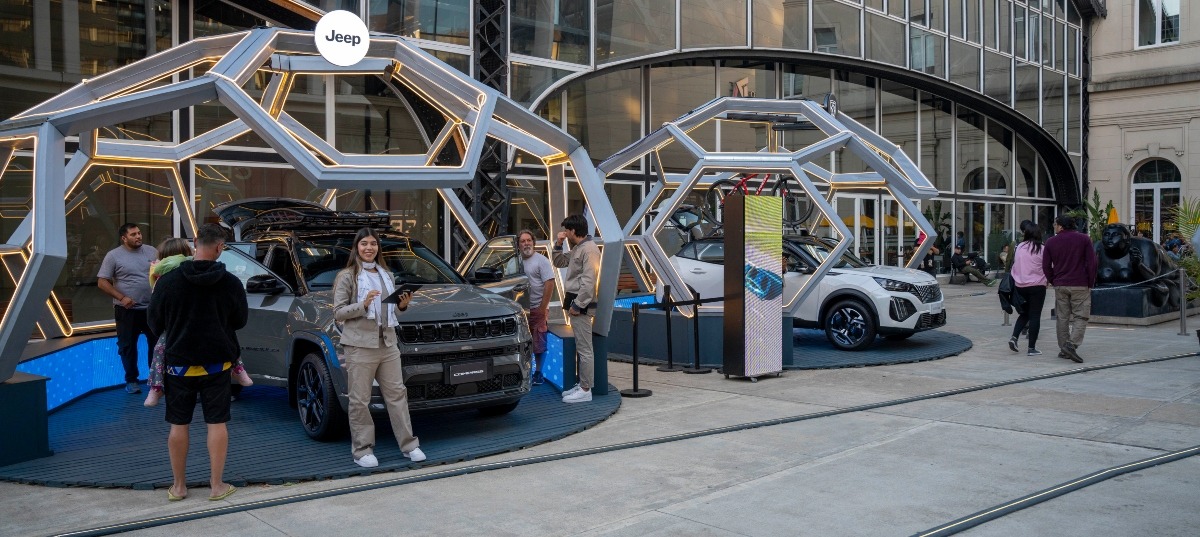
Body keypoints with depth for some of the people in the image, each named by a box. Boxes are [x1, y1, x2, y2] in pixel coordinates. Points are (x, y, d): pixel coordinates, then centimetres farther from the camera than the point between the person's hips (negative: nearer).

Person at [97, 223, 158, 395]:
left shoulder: (152, 252, 4)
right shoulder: (114, 256, -5)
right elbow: (102, 282, -6)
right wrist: (121, 298, -15)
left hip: (152, 308, 3)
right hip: (127, 310, -3)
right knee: (128, 346, 5)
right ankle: (131, 380, 17)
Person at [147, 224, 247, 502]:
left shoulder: (169, 280, -11)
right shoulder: (231, 283, -11)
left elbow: (153, 321, 0)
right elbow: (240, 320, 3)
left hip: (179, 361, 1)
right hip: (217, 363, 0)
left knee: (179, 424, 10)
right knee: (217, 423, 7)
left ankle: (178, 486, 18)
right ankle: (217, 485, 10)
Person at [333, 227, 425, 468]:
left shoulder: (387, 275, 17)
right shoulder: (347, 276, -1)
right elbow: (338, 312, -6)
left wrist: (402, 306, 2)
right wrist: (363, 305, -20)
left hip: (388, 344, 5)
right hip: (360, 345, -5)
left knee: (397, 394, 7)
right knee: (360, 400, -1)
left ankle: (408, 444, 12)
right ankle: (362, 450, 7)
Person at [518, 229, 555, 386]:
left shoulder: (541, 260, -7)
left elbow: (550, 284, -13)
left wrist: (543, 308, -16)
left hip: (537, 309, -6)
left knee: (538, 343, -3)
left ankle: (538, 373, 4)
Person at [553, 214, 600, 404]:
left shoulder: (589, 249, -14)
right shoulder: (576, 249, 17)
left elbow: (588, 281, -20)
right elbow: (559, 263, 29)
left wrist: (578, 305, -20)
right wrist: (558, 245, 13)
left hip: (582, 304, -10)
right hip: (576, 302, 10)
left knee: (584, 348, -8)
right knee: (581, 347, 15)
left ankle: (585, 390, -6)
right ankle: (582, 384, 22)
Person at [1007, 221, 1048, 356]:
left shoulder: (1019, 247, 1)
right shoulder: (1041, 249, -9)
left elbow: (1014, 265, 6)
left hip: (1020, 286, 4)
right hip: (1037, 286, -4)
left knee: (1024, 313, 19)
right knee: (1035, 316, 1)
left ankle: (1014, 337, 1)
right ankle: (1031, 348, 2)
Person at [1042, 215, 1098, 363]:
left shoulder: (1051, 242, 4)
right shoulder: (1084, 239, -1)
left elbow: (1046, 266, 4)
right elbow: (1091, 263, -4)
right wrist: (1091, 283, 3)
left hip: (1060, 285, 2)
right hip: (1080, 285, -2)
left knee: (1063, 317, 8)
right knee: (1081, 316, 0)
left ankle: (1063, 349, 10)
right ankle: (1072, 344, -17)